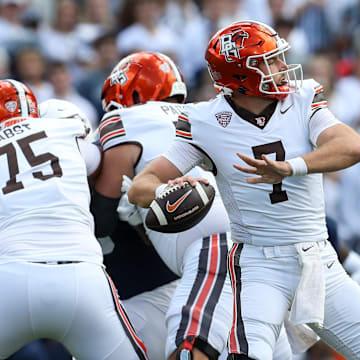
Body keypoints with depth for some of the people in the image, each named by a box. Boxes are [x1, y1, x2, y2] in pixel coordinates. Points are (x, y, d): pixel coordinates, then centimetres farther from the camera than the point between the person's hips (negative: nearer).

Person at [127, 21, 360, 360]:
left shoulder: (303, 100, -2)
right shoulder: (206, 123, -7)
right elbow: (140, 187, -10)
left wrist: (287, 168, -39)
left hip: (319, 264, 4)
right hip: (258, 265, -4)